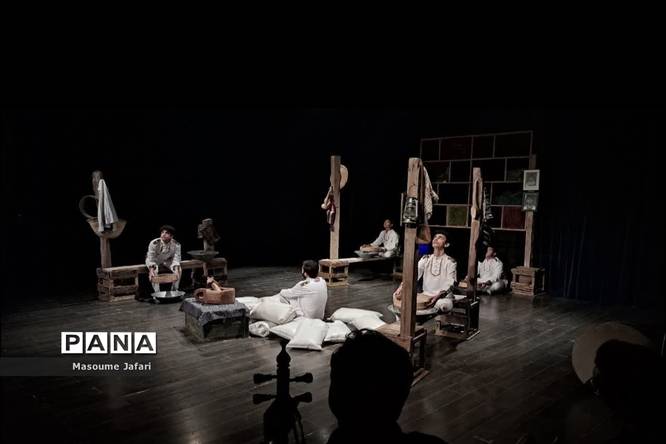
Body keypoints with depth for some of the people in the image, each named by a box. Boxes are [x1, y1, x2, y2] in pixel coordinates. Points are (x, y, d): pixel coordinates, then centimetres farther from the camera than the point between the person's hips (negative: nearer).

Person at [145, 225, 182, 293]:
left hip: (168, 261, 2)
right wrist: (151, 271, -46)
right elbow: (150, 259, -27)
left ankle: (175, 290, -5)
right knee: (153, 272, -32)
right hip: (156, 262, -2)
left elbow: (176, 259, -24)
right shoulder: (154, 243, -27)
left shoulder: (176, 244, -21)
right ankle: (157, 292, -17)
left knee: (179, 270, -23)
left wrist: (176, 270, -44)